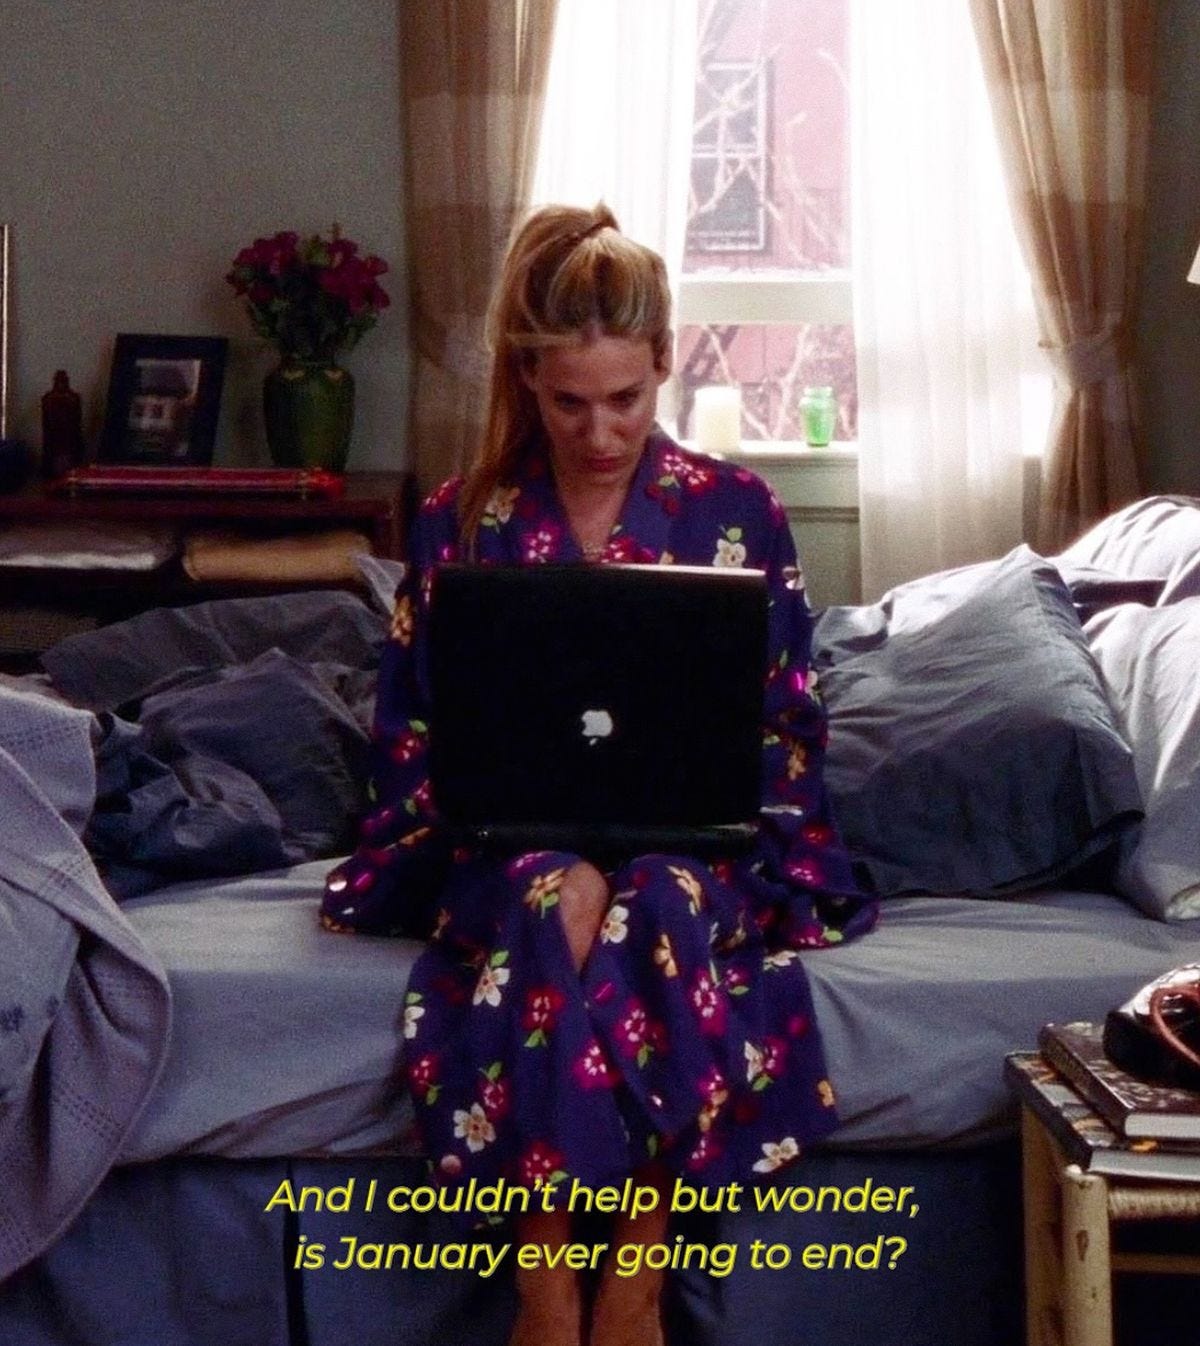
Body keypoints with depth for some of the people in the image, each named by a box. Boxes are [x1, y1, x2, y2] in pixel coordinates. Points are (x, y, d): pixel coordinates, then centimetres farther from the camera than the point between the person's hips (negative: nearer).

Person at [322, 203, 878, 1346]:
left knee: (658, 906, -36)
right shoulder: (463, 522, 5)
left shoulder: (735, 512, 4)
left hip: (695, 841, 0)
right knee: (547, 905, -35)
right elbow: (412, 738, 5)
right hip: (508, 844, 0)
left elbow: (784, 727, 3)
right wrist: (553, 848, -14)